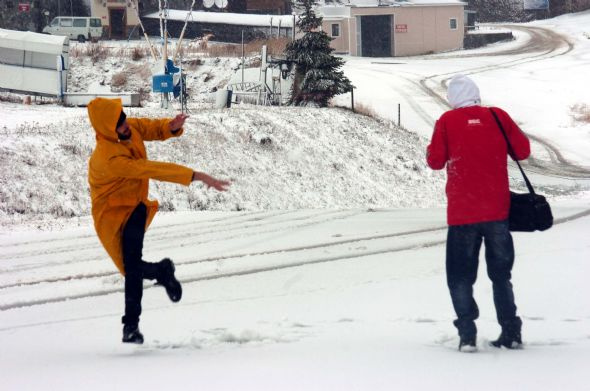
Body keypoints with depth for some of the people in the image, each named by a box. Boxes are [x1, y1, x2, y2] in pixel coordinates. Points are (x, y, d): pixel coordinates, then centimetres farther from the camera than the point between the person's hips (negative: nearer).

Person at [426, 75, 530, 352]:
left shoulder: (447, 121, -5)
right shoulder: (497, 116, 1)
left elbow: (436, 161, -4)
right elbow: (523, 150, 5)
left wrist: (432, 149, 17)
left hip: (462, 213, -2)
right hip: (497, 211, 2)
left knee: (460, 276, 7)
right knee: (501, 273, 14)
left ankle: (467, 335, -4)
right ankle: (511, 333, 12)